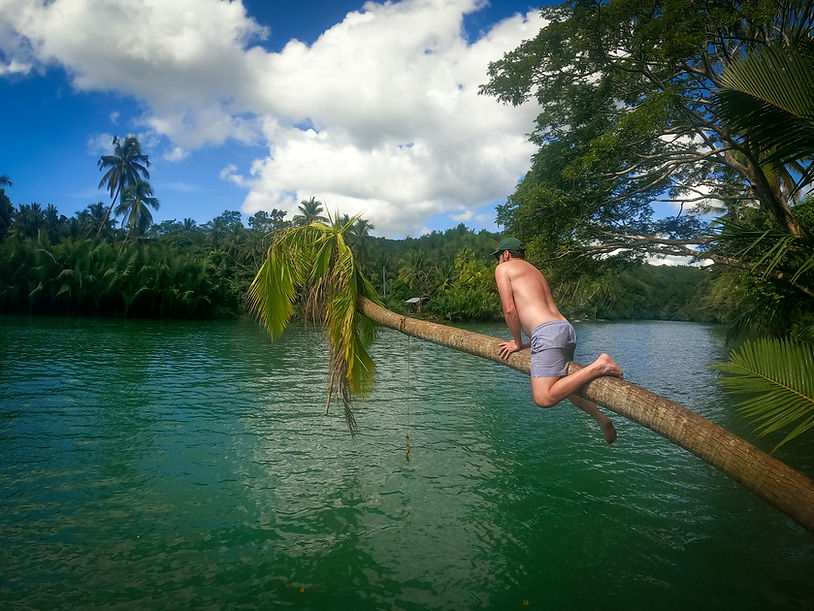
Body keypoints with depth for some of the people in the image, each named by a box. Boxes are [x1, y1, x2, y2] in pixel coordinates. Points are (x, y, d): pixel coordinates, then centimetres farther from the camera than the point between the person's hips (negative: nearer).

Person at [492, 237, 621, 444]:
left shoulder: (503, 268, 7)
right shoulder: (534, 270, 29)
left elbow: (509, 310, -4)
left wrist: (517, 343, 7)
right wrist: (528, 345, 26)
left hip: (547, 332, -9)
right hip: (567, 328, 9)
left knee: (544, 398, -16)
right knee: (561, 384, 29)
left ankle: (599, 366, -20)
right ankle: (600, 418, 21)